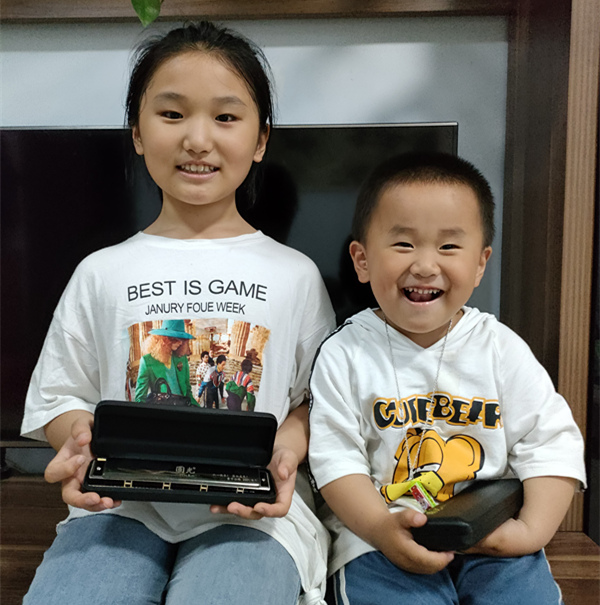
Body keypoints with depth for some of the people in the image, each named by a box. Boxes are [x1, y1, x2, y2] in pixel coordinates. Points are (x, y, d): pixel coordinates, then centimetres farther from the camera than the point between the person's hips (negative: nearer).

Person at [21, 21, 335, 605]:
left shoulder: (294, 274, 5)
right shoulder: (102, 272, 8)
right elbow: (59, 395, 13)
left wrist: (286, 447, -12)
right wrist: (80, 443, -9)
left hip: (252, 507, -1)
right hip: (121, 503, 2)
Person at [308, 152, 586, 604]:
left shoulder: (501, 348, 0)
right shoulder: (345, 354, -5)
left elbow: (553, 442, 1)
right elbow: (336, 457, -8)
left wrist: (532, 530, -11)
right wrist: (380, 528, -21)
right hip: (379, 539, -2)